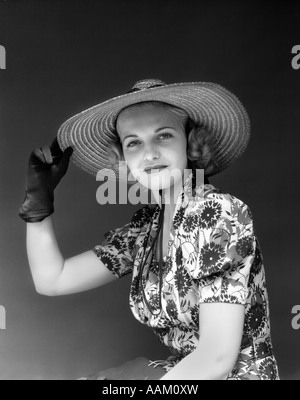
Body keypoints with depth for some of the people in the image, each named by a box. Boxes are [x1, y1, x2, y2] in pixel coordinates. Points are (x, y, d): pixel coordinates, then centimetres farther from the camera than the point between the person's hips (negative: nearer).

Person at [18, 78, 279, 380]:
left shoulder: (219, 213, -21)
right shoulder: (145, 225, -1)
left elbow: (216, 358, -25)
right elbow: (52, 280, 2)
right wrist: (39, 194, -4)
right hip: (179, 371, 5)